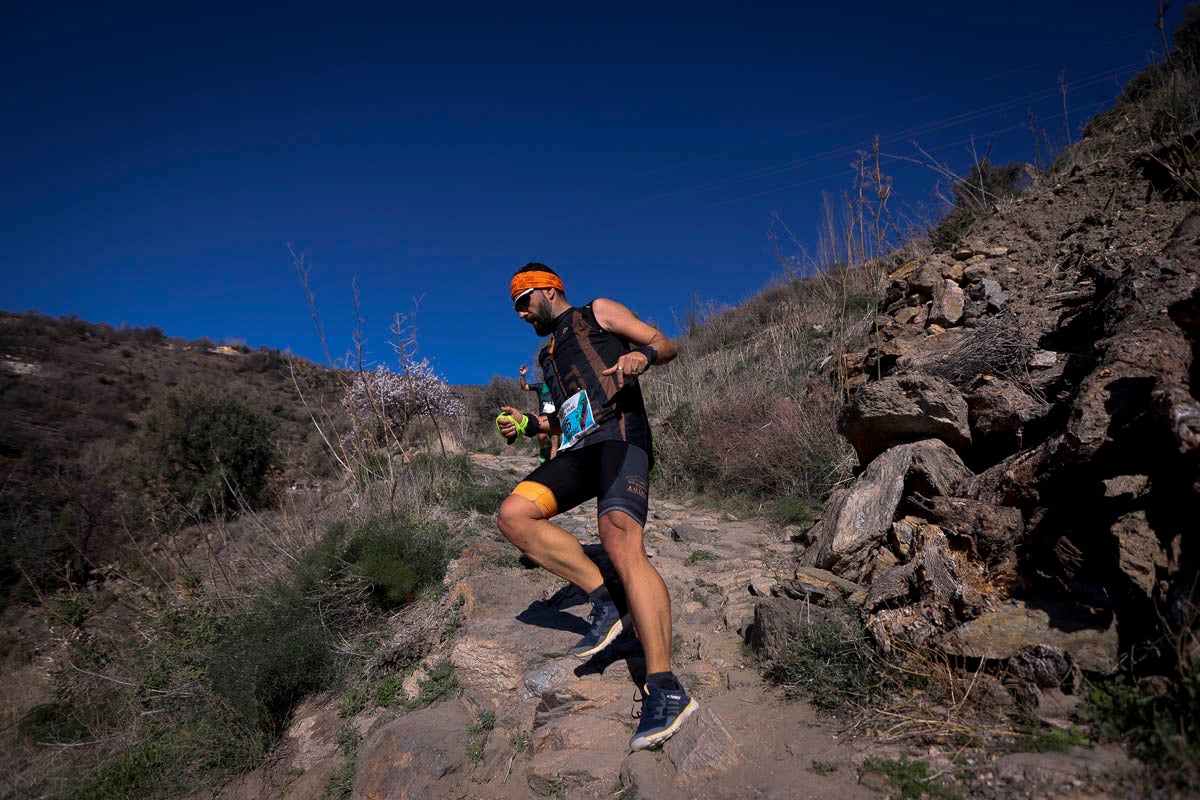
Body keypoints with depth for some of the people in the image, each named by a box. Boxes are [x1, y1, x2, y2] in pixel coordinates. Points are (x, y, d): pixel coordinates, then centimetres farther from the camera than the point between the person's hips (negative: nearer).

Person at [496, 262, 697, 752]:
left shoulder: (597, 312, 15)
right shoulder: (548, 356, 34)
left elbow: (666, 344, 8)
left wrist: (643, 354, -16)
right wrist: (528, 424, 17)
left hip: (621, 435, -7)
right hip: (579, 450, 8)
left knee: (620, 541, -29)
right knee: (513, 516, -14)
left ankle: (666, 691, -33)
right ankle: (604, 602, -9)